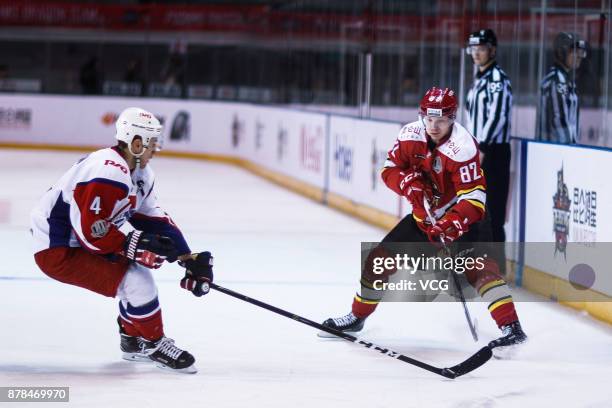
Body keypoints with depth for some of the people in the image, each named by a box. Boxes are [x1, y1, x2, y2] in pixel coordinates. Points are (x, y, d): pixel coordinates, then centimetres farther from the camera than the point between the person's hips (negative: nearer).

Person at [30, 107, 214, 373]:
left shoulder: (139, 173, 7)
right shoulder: (108, 174, -26)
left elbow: (154, 219, 9)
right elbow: (91, 231, -28)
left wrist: (190, 259, 3)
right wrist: (135, 247, -24)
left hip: (80, 242, 11)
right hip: (56, 251, -11)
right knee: (136, 282, -18)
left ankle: (133, 341, 31)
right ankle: (154, 344, 1)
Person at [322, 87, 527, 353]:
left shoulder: (463, 147, -28)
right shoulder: (411, 135, -10)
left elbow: (474, 198, -31)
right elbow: (390, 169, 0)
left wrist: (453, 223, -45)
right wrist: (408, 182, -22)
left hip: (463, 216, -6)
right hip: (425, 215, 6)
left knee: (478, 266, -27)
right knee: (380, 258, 7)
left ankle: (511, 328, -30)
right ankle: (357, 317, 28)